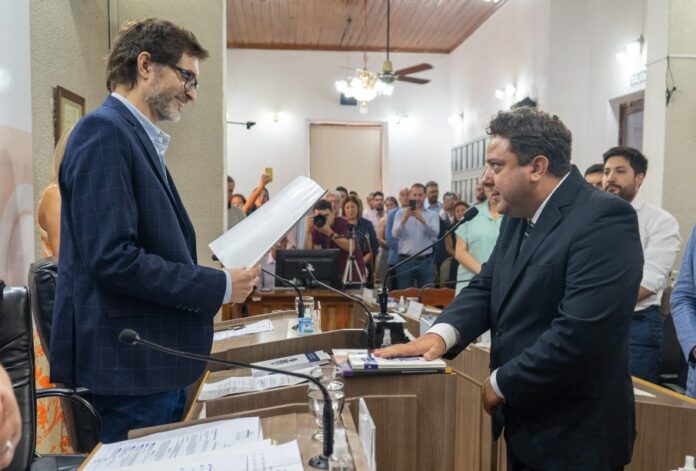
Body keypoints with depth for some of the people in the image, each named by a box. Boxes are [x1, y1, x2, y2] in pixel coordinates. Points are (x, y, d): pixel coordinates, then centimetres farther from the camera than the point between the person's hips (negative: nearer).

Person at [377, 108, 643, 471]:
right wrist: (442, 333, -14)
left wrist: (500, 384, -18)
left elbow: (580, 332, -29)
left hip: (573, 434, -7)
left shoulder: (603, 219, -22)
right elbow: (485, 287, 5)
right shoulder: (519, 216, 6)